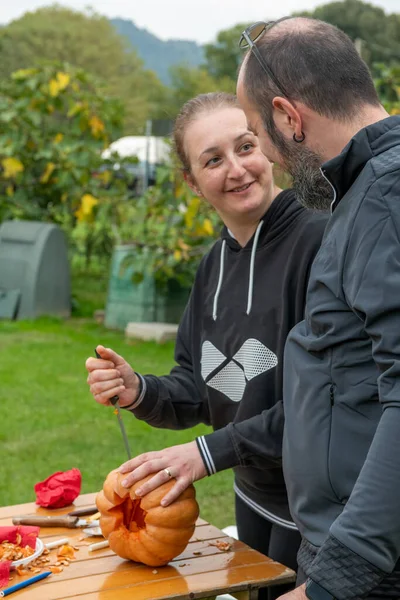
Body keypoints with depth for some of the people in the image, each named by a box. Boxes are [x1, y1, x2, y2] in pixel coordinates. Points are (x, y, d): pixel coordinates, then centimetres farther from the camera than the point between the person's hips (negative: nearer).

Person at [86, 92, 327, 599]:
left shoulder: (319, 239, -21)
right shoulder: (215, 264, 5)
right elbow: (198, 392, 7)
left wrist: (213, 452, -22)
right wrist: (138, 392, -13)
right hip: (255, 497, 7)